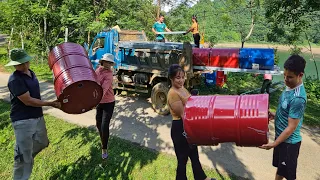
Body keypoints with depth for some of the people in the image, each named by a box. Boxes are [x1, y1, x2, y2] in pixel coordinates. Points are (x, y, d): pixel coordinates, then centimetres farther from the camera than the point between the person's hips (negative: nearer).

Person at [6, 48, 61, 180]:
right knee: (24, 155, 1)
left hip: (38, 117, 9)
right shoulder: (15, 80, -20)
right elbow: (28, 101, -21)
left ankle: (27, 158, 49)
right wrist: (51, 103, -16)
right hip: (23, 121, -8)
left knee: (42, 143, 25)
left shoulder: (31, 73, 6)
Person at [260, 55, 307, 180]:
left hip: (289, 141, -8)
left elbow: (291, 127, -25)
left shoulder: (298, 98, -29)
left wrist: (274, 144, -20)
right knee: (280, 167, 27)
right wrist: (275, 115, 0)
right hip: (282, 136, 8)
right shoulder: (289, 86, -1)